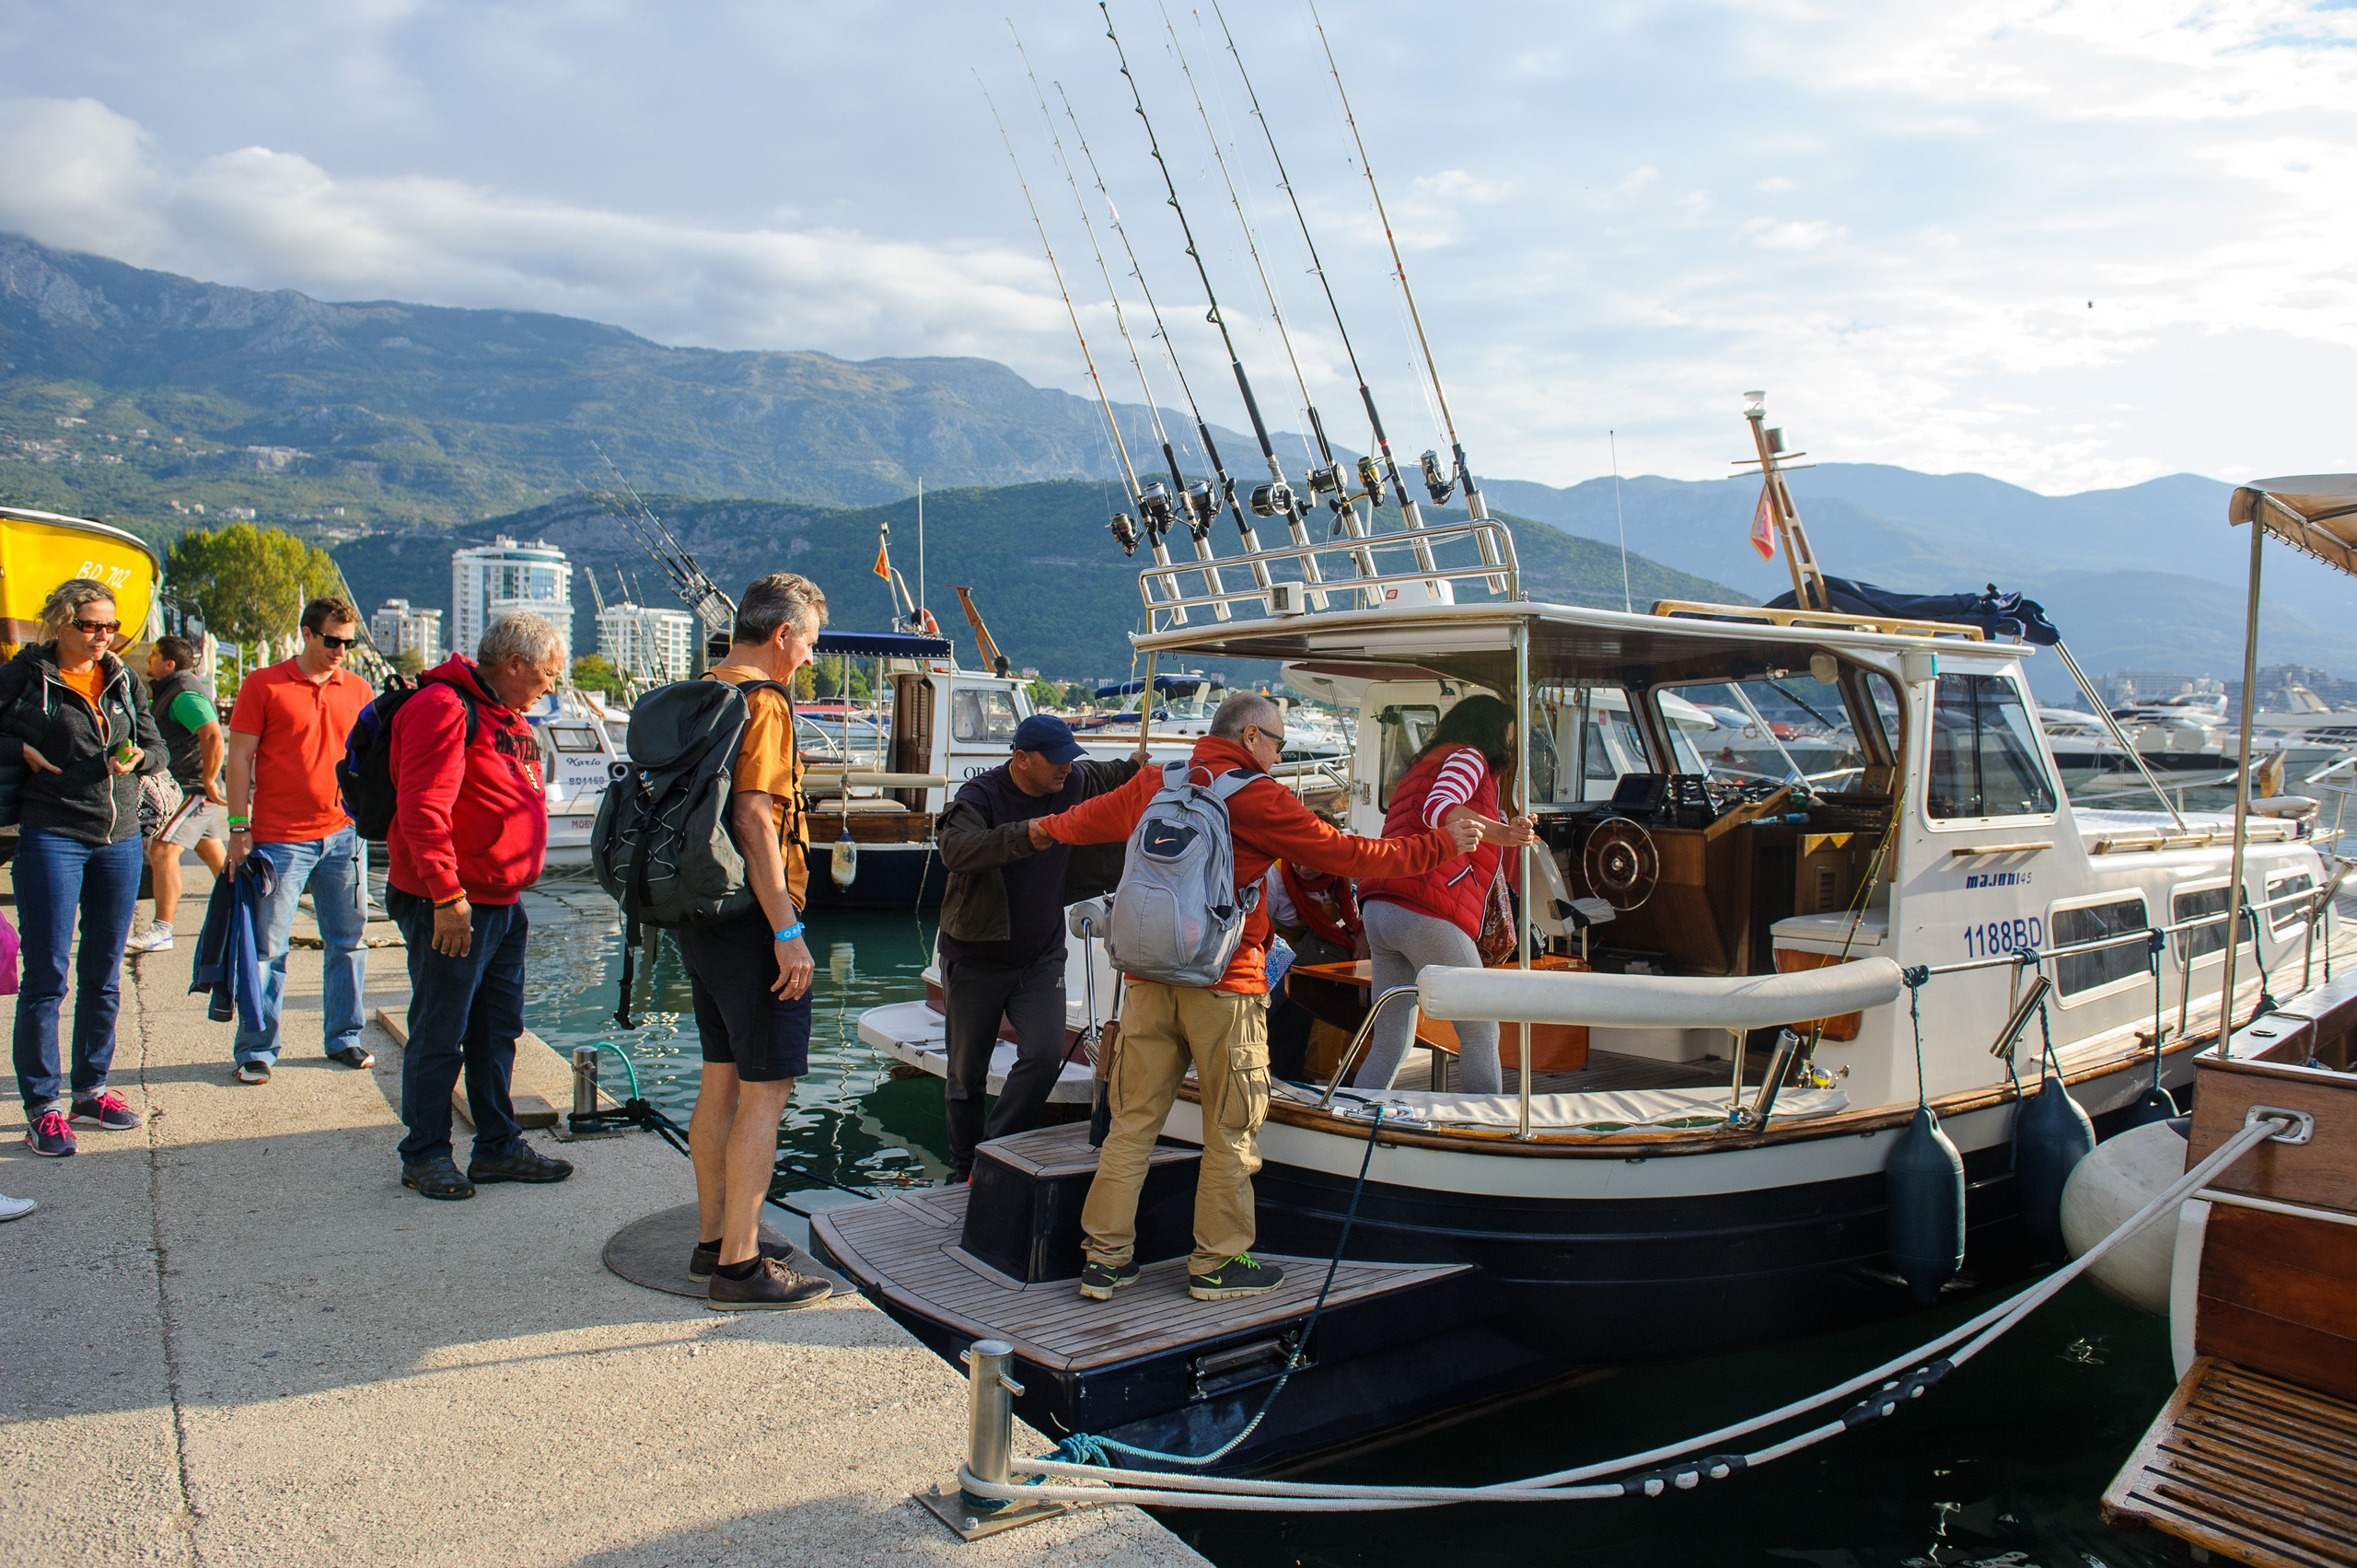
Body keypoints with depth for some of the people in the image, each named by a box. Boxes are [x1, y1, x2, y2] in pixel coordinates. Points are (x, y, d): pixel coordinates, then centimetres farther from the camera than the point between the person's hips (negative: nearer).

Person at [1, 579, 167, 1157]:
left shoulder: (124, 681, 11)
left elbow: (155, 746, 13)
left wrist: (137, 758, -7)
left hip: (120, 840, 5)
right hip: (52, 838, -5)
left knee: (104, 976, 11)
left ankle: (90, 1091, 23)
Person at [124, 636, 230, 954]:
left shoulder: (185, 695, -17)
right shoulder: (167, 691, 17)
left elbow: (214, 738, -30)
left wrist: (208, 782, -24)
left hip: (194, 788, -11)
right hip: (184, 787, 11)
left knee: (162, 850, -14)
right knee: (214, 854, 16)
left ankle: (161, 930, -14)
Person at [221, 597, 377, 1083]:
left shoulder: (358, 689, 10)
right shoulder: (264, 685, -1)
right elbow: (239, 758, -1)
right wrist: (239, 828, -7)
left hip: (344, 834, 4)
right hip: (279, 838, -4)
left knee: (348, 941, 9)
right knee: (267, 947, 1)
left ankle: (345, 1038, 21)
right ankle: (256, 1050, 11)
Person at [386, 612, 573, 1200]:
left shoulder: (505, 715, 17)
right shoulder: (445, 707, -16)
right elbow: (421, 809, -23)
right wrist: (447, 895, -25)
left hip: (503, 903, 10)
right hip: (452, 908, -10)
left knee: (498, 1031, 15)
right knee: (439, 1038, 2)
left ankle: (499, 1147, 26)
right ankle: (425, 1157, 15)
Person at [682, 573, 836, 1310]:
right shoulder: (761, 702, -15)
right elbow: (753, 819, -23)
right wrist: (788, 931, -21)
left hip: (701, 916, 10)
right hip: (750, 920, -10)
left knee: (721, 1079, 17)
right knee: (765, 1090, -3)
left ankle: (714, 1240, 28)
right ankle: (739, 1266, 3)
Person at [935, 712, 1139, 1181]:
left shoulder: (1075, 783, -1)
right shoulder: (980, 795, -17)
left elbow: (1108, 777, 24)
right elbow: (956, 850, -38)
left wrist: (1138, 766, 6)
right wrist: (1027, 835, -49)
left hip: (1042, 955, 3)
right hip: (976, 958, -3)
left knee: (1045, 1054, -16)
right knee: (966, 1072, 8)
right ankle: (964, 1168, 29)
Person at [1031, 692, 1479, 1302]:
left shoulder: (1154, 784, 10)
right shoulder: (1259, 798, -7)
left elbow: (1092, 816, 29)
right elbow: (1348, 855, -6)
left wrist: (1048, 827, 51)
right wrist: (1442, 844, 4)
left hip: (1150, 977, 6)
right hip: (1224, 984, -6)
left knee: (1133, 1120, 11)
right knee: (1231, 1129, 7)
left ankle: (1105, 1256, 16)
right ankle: (1217, 1263, 16)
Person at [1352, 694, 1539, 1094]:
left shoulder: (1423, 765, 30)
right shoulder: (1469, 755, 4)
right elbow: (1437, 808, -16)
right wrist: (1500, 832, -30)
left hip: (1380, 909, 9)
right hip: (1427, 913, -9)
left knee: (1390, 1045, 10)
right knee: (1481, 1034, 0)